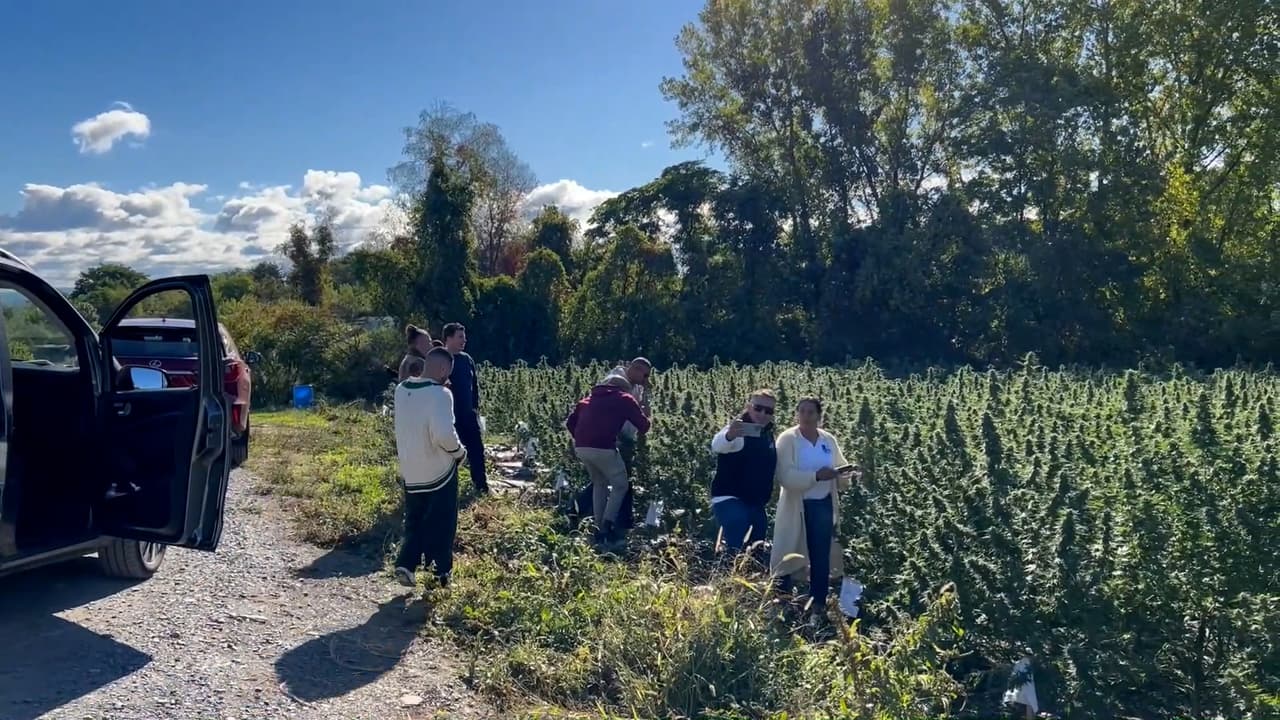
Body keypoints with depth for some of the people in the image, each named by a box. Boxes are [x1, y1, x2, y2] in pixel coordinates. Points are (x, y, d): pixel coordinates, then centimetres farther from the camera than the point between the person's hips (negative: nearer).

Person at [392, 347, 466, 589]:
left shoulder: (401, 390, 2)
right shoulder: (439, 393, -22)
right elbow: (444, 434, -29)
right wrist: (459, 451, -14)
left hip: (410, 472, 6)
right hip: (438, 472, -6)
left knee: (414, 522, 21)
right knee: (440, 527, 9)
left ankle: (406, 565, 9)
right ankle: (439, 576, 16)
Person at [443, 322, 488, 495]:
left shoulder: (466, 359, 7)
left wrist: (476, 406, 8)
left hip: (468, 413, 5)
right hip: (449, 415, -5)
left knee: (477, 448, 7)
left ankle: (481, 485, 17)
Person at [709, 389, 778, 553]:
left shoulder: (767, 434, 11)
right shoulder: (739, 430, -14)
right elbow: (717, 445, -38)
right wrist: (728, 435, -60)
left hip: (756, 504, 9)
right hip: (730, 500, -9)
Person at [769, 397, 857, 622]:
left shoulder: (829, 440, 7)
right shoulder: (787, 439, -8)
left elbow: (841, 475, 13)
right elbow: (784, 476, -20)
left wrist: (844, 474, -11)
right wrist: (816, 476, -28)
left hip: (823, 505, 4)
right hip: (796, 508, -4)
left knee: (822, 558, 7)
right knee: (790, 558, 0)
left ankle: (818, 607, 17)